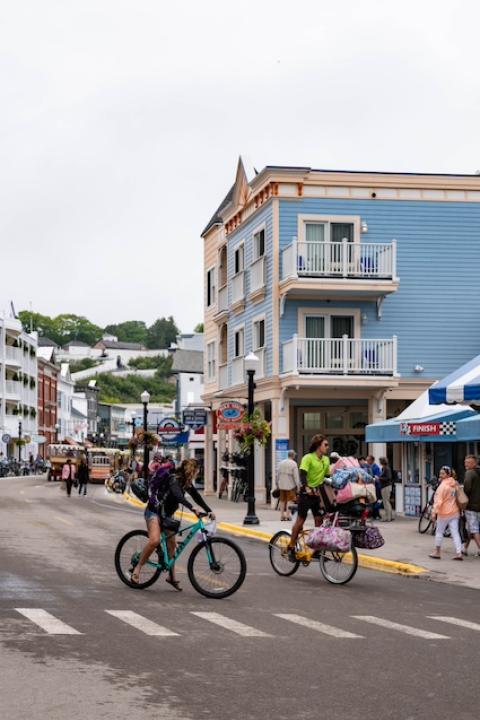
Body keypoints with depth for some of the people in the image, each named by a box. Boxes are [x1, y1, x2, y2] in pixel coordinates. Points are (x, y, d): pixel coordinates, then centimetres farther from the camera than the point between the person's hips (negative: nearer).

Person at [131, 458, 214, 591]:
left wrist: (209, 511, -5)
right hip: (154, 511, -9)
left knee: (171, 544, 8)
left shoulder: (187, 483, 3)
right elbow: (178, 496, -40)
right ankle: (137, 568, -13)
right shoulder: (173, 479, -24)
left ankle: (172, 577, 18)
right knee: (154, 540, -27)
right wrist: (192, 508, -52)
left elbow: (196, 496, 5)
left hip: (167, 514, 9)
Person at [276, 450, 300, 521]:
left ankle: (282, 515, 13)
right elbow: (296, 476, -12)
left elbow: (277, 474, 9)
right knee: (289, 500, 1)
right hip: (290, 485, -5)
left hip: (281, 485, 5)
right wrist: (298, 486, -7)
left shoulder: (281, 463, 6)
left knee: (282, 500, 12)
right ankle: (288, 515, -2)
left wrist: (277, 484, 17)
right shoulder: (293, 464, -10)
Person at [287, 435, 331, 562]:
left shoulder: (326, 460, 9)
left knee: (319, 520, 3)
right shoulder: (308, 458, -11)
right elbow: (302, 475, -21)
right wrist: (307, 488, -36)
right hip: (307, 492, -6)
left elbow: (327, 476, 18)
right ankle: (291, 547, 6)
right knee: (300, 519, -2)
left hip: (318, 492, 6)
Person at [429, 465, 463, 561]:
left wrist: (434, 511, -21)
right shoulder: (454, 484, 8)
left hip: (444, 513, -6)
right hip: (455, 512, 6)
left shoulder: (443, 485, -15)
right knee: (455, 533, 3)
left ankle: (437, 552, 16)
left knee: (439, 532, 8)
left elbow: (439, 500, -21)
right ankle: (459, 553, -4)